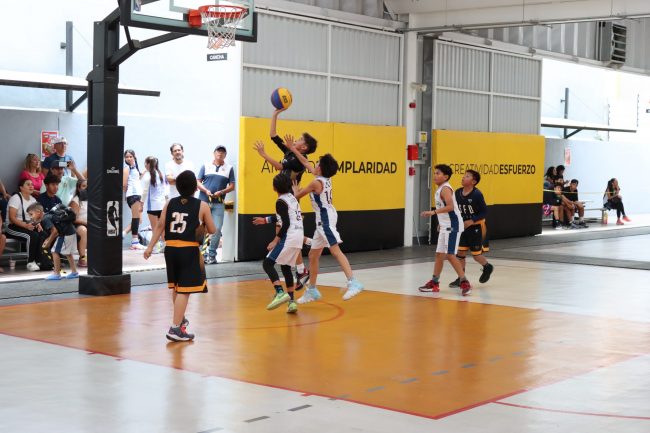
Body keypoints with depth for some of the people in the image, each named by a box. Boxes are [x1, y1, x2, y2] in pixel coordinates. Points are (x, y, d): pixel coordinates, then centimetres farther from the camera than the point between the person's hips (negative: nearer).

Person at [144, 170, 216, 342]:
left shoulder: (170, 203, 8)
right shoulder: (202, 206, -2)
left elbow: (160, 226, 3)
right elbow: (212, 230, 3)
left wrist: (150, 246, 5)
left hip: (171, 248, 5)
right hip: (189, 250, -5)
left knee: (176, 286, 22)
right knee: (184, 290, -5)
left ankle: (180, 319, 42)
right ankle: (175, 329, -12)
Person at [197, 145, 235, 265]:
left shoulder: (229, 168, 8)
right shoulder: (206, 166, 8)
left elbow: (232, 186, 6)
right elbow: (198, 182, 6)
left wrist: (221, 192, -10)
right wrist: (206, 190, -11)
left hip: (218, 203, 0)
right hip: (203, 201, 0)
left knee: (217, 229, -5)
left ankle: (211, 255, 5)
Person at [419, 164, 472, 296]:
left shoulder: (445, 188, -15)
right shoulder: (440, 189, 14)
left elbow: (450, 207, -28)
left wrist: (433, 212, -31)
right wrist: (441, 223, 24)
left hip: (453, 226, -10)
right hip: (445, 226, 10)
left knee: (449, 254, -13)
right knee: (439, 254, 14)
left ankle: (465, 283, -10)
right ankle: (434, 283, 23)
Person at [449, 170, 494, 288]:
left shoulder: (477, 194, -18)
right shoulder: (457, 193, -2)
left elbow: (484, 212, -15)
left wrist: (471, 221, -23)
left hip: (475, 228, -5)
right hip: (462, 227, 5)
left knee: (476, 254, 3)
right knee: (460, 252, 2)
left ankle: (487, 267, 33)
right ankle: (461, 278, 11)